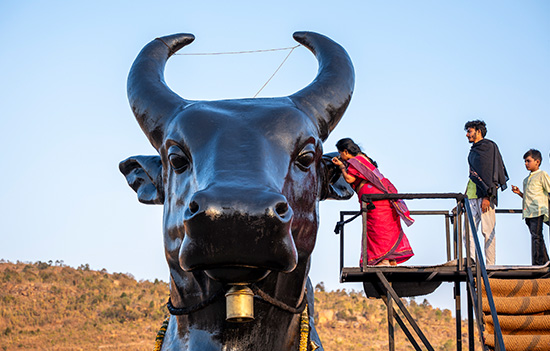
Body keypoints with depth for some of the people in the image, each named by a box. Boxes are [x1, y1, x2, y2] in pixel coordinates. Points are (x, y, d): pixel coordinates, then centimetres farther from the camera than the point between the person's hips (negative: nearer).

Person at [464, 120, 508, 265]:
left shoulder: (488, 146, -1)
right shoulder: (474, 151, 22)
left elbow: (490, 172, -10)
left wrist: (487, 196, -18)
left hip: (484, 195, -8)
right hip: (472, 196, 8)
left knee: (488, 231, -5)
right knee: (468, 232, -1)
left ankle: (490, 265, -3)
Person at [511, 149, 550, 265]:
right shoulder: (527, 179, 24)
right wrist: (519, 193, 11)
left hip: (538, 211, -8)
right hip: (528, 212, 8)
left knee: (536, 236, -14)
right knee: (536, 237, 8)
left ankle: (537, 263, -15)